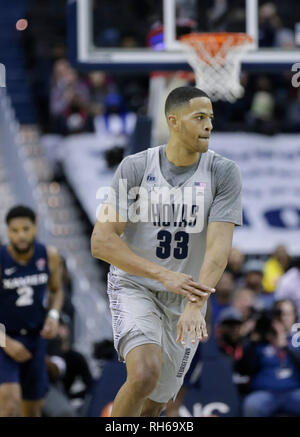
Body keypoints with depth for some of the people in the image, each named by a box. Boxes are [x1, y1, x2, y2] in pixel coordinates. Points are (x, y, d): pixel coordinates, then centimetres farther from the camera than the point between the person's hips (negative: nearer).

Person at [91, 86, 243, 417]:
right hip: (134, 287, -2)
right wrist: (164, 275, -27)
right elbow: (102, 242, -15)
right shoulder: (135, 168, -11)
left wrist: (196, 307, -34)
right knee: (145, 374, -29)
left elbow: (219, 247, -18)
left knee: (153, 404, 9)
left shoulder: (224, 173, -9)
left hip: (185, 297, 3)